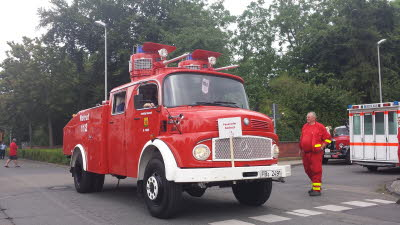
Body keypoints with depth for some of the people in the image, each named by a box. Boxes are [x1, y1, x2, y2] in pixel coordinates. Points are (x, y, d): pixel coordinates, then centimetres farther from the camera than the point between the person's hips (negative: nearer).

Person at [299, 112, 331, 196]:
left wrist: (322, 147, -9)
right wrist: (301, 149, 21)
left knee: (316, 170, -7)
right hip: (305, 153, 7)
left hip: (315, 153, -7)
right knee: (308, 170, 13)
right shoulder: (304, 127, 16)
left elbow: (327, 138, -1)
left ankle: (317, 189, -4)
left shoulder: (320, 127, -3)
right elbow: (302, 138, 25)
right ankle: (314, 185, 30)